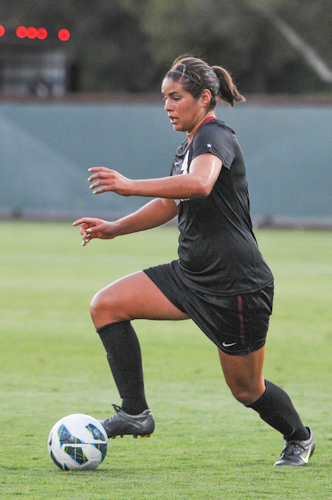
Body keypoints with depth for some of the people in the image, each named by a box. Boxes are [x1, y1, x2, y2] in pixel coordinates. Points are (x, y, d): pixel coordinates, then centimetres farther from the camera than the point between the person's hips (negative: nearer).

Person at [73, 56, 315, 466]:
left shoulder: (215, 137, -16)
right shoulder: (187, 147, 13)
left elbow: (200, 184, -38)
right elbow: (169, 205, 26)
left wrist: (130, 185, -44)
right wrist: (115, 229, 13)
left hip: (237, 285, -9)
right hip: (192, 275, 9)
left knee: (247, 389, 5)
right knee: (106, 305, -7)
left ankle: (299, 438, 35)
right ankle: (135, 414, -8)